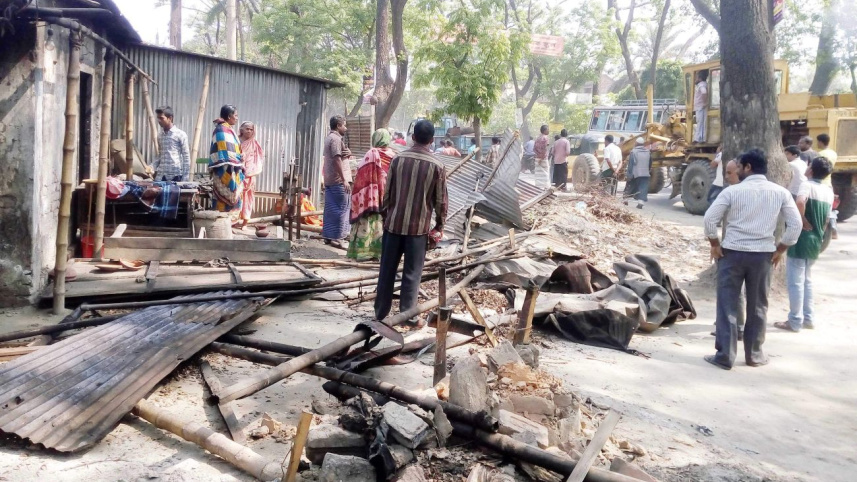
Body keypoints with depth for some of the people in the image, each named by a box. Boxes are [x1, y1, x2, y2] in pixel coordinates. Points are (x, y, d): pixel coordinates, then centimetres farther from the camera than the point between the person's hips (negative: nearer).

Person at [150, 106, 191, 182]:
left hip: (176, 175, -5)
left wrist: (185, 179, -10)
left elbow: (186, 158, -5)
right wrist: (152, 167, 2)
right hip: (161, 175, 5)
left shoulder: (181, 135, -3)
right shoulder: (160, 136, 14)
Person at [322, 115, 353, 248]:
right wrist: (344, 180, -23)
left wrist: (348, 153, 0)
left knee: (331, 209, 12)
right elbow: (337, 160, -20)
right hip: (338, 180, -10)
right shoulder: (336, 139, -12)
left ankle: (328, 235, 16)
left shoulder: (330, 138, 20)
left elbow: (343, 155, 24)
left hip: (329, 180, 10)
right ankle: (336, 237, -8)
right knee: (341, 209, -8)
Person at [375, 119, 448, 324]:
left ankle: (380, 313, 21)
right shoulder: (437, 166, -7)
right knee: (411, 274, 5)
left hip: (394, 223, 2)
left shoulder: (398, 159, -2)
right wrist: (439, 226, 10)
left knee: (387, 270, 12)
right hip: (419, 227, -2)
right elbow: (441, 201, -2)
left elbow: (387, 193, 3)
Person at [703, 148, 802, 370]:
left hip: (732, 252, -2)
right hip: (763, 254, 3)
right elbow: (795, 224, 0)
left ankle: (725, 355, 5)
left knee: (727, 304, 4)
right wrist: (780, 250, 9)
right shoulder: (780, 192, 2)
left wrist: (715, 244, 2)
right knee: (757, 306, 14)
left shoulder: (733, 191, -6)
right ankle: (754, 354, 24)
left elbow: (710, 218, -10)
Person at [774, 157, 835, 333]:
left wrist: (803, 221, -20)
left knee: (795, 281, -1)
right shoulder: (829, 191, 10)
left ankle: (795, 321, 3)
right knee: (806, 280, 19)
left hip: (801, 238, -8)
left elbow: (800, 202, -34)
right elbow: (826, 220, 13)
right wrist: (819, 236, 20)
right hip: (815, 240, 8)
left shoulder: (807, 185, -13)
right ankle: (808, 318, 23)